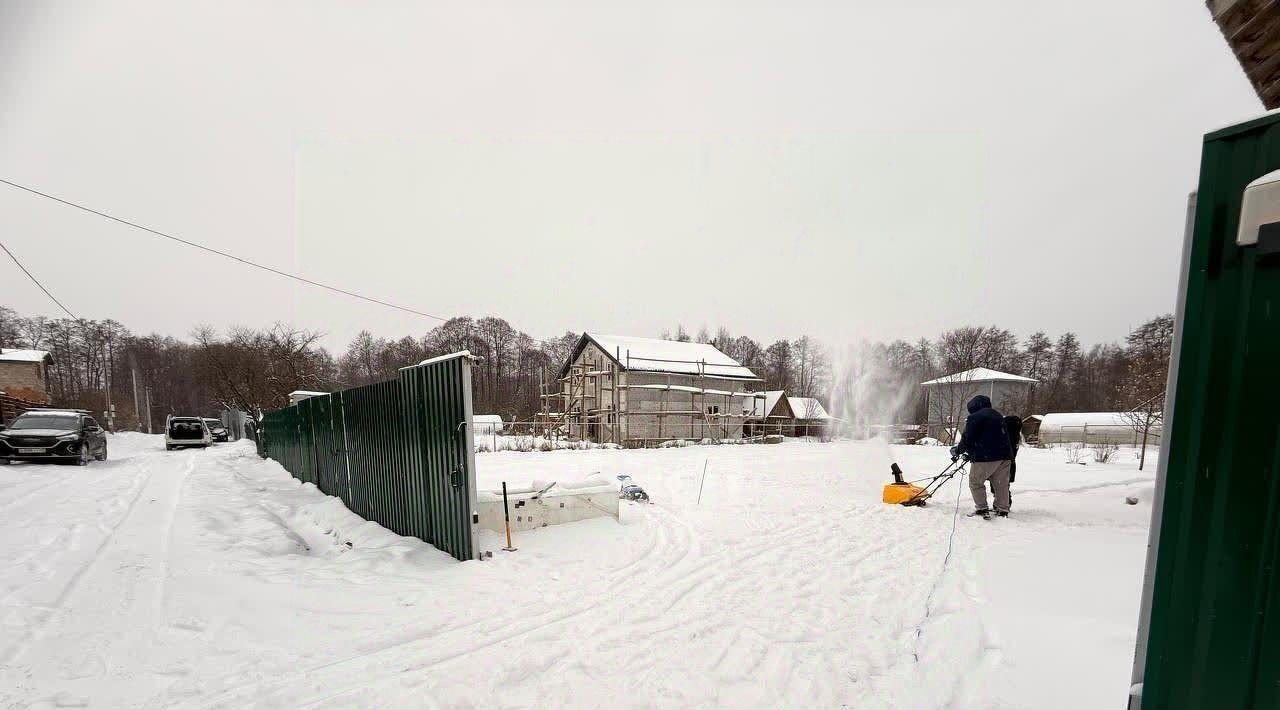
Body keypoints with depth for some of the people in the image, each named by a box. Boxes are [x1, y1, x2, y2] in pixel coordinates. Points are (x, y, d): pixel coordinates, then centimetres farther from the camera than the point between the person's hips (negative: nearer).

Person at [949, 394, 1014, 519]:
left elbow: (967, 439, -11)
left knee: (976, 482, 5)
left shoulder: (974, 418, -8)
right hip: (1005, 455, 8)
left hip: (986, 457, -8)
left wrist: (957, 451, 7)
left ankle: (982, 508, 2)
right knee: (1001, 484, 16)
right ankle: (1003, 510, 20)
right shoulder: (997, 415, 18)